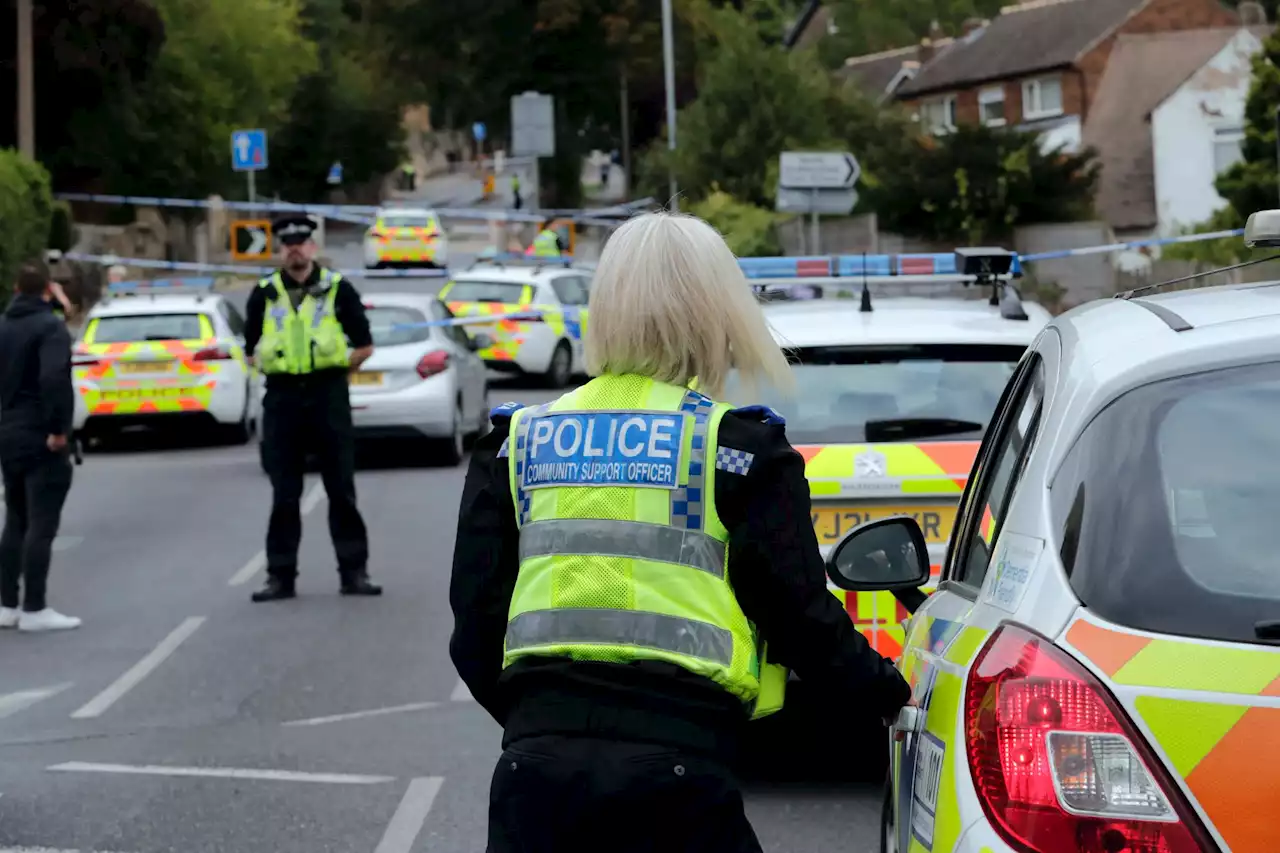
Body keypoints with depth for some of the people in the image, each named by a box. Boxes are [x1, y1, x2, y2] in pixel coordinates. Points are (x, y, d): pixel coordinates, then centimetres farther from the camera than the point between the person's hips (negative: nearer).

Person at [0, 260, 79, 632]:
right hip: (41, 438, -8)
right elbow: (54, 378, -28)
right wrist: (58, 428, -23)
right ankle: (34, 610, -4)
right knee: (41, 525, -4)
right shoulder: (50, 326, -14)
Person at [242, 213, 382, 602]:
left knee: (341, 489, 1)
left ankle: (354, 571, 6)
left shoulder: (338, 289, 4)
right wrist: (273, 365, 3)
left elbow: (364, 346, 6)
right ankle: (280, 575, 8)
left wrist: (336, 366, -1)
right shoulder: (264, 295, 9)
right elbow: (252, 349, 15)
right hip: (282, 396, 2)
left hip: (328, 395, -2)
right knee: (284, 493, 4)